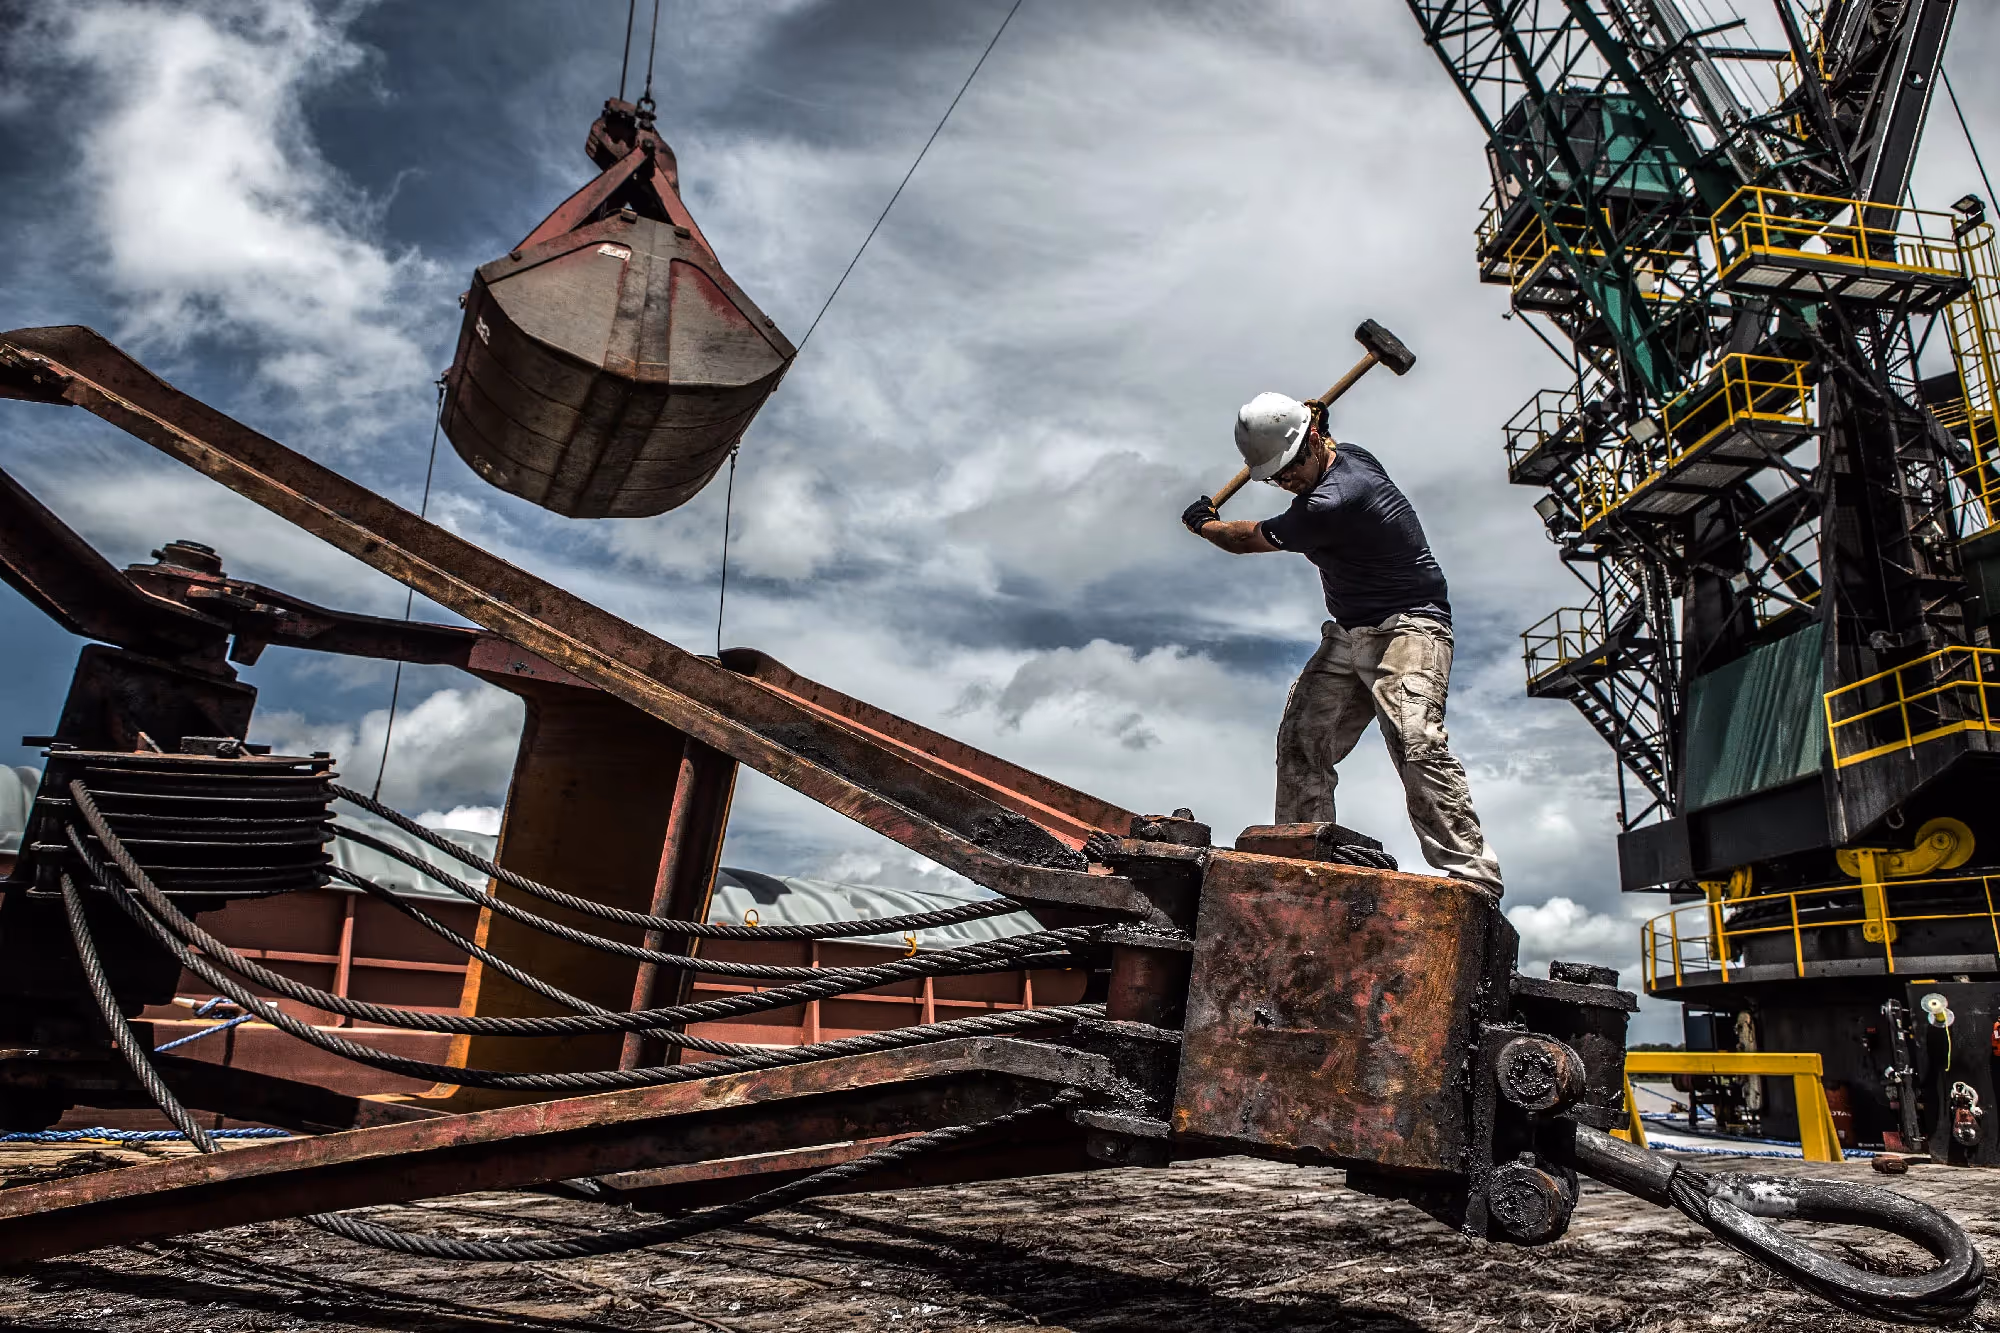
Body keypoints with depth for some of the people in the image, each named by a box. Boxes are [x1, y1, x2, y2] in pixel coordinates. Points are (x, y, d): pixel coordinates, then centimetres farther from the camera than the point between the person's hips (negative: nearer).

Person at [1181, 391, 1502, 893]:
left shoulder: (1334, 503, -24)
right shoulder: (1350, 454, 5)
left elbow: (1246, 540, -8)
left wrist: (1203, 525, 11)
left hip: (1407, 627, -10)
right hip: (1349, 636, 10)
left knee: (1416, 743, -27)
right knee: (1300, 740, -1)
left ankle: (1474, 881, -28)